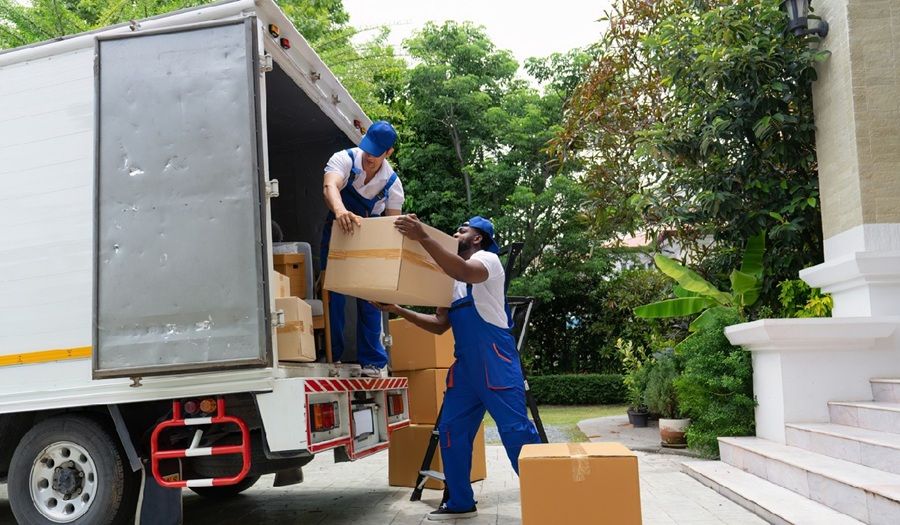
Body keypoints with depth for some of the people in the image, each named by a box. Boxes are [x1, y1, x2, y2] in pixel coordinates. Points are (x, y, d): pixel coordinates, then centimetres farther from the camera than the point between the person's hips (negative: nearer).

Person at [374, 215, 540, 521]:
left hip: (495, 360, -8)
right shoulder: (453, 279, 24)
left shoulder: (488, 259, -1)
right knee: (451, 430, 6)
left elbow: (465, 272, -27)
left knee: (515, 429, -10)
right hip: (465, 364, 8)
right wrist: (399, 311, 11)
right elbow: (440, 325, 21)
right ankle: (460, 503, 16)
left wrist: (423, 238, -33)